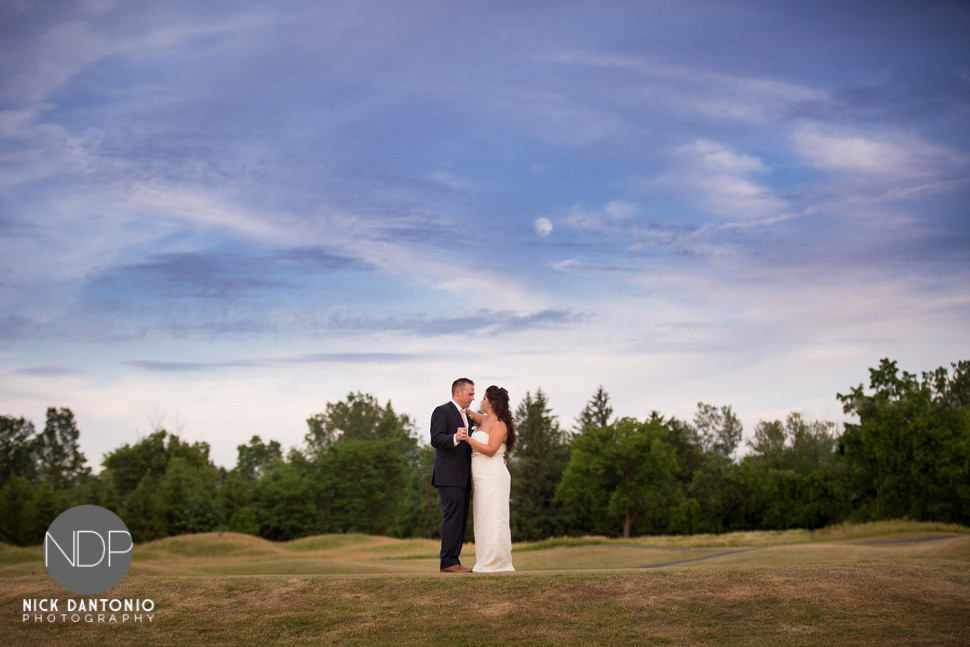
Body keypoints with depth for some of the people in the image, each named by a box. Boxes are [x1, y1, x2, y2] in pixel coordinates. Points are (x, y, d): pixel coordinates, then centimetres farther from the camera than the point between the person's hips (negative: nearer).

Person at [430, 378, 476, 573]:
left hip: (462, 478, 9)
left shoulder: (465, 416, 23)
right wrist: (455, 438, -35)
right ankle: (448, 562, -12)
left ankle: (452, 562, 7)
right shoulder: (442, 411, -4)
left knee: (461, 520, 6)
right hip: (448, 476, -9)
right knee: (452, 517, -13)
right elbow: (436, 440, -16)